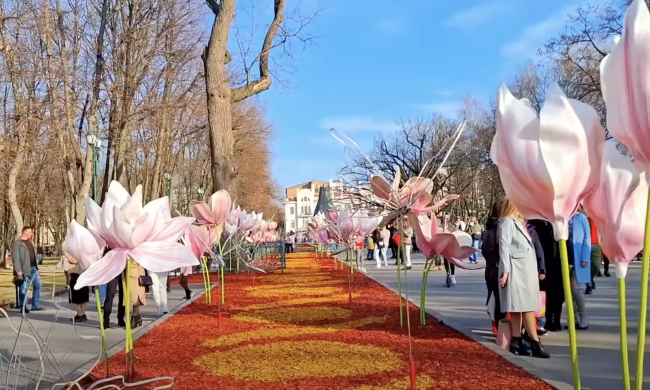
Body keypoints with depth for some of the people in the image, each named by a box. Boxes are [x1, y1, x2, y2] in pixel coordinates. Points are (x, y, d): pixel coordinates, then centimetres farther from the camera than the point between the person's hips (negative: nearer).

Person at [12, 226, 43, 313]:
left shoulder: (30, 242, 18)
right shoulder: (17, 243, -7)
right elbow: (15, 258, -13)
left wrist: (36, 266, 12)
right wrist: (18, 271, -19)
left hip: (34, 268, 8)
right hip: (25, 270, -8)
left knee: (38, 285, 10)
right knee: (24, 289, 0)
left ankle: (35, 305, 19)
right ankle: (23, 308, 12)